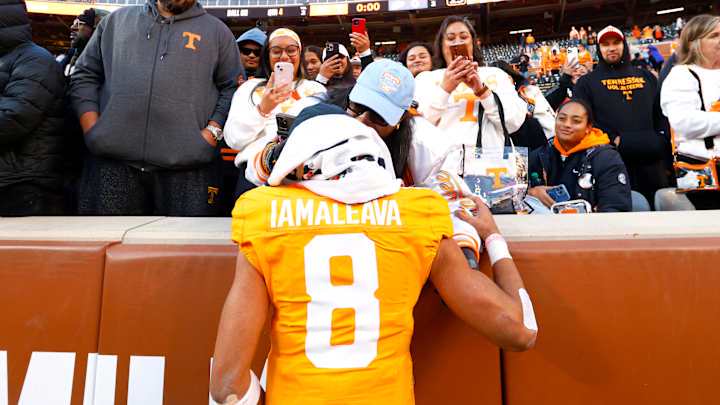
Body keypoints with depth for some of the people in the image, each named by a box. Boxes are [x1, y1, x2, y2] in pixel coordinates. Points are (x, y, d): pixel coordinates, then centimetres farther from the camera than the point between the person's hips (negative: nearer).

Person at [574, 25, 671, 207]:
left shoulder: (647, 77, 20)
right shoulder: (587, 82, 8)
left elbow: (662, 115, 20)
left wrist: (662, 140, 3)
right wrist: (612, 141, -12)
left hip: (652, 163, 4)